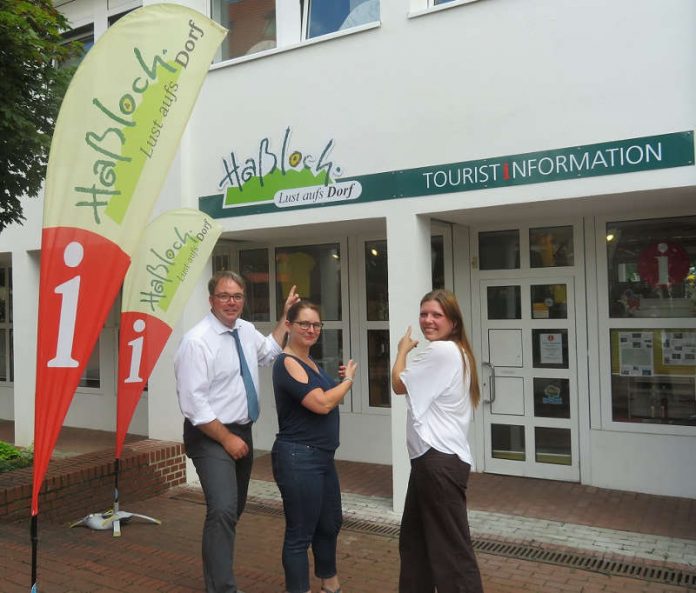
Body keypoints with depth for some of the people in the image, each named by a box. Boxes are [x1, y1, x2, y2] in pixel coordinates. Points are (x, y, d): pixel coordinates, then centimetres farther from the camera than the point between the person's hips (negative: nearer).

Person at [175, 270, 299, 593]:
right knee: (223, 510, -21)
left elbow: (269, 351, 24)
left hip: (242, 431, 8)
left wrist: (286, 314, 17)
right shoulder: (197, 340, -20)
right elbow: (192, 402, -22)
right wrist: (226, 438, -19)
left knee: (235, 509, 18)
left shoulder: (246, 330, 3)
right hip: (211, 436, -8)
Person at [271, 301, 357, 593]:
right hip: (298, 458, -10)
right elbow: (322, 403, -23)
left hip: (322, 456, 10)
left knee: (330, 524, 23)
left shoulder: (311, 362, 12)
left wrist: (340, 380, 8)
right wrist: (349, 379, -10)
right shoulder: (287, 363, -16)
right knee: (300, 533, 1)